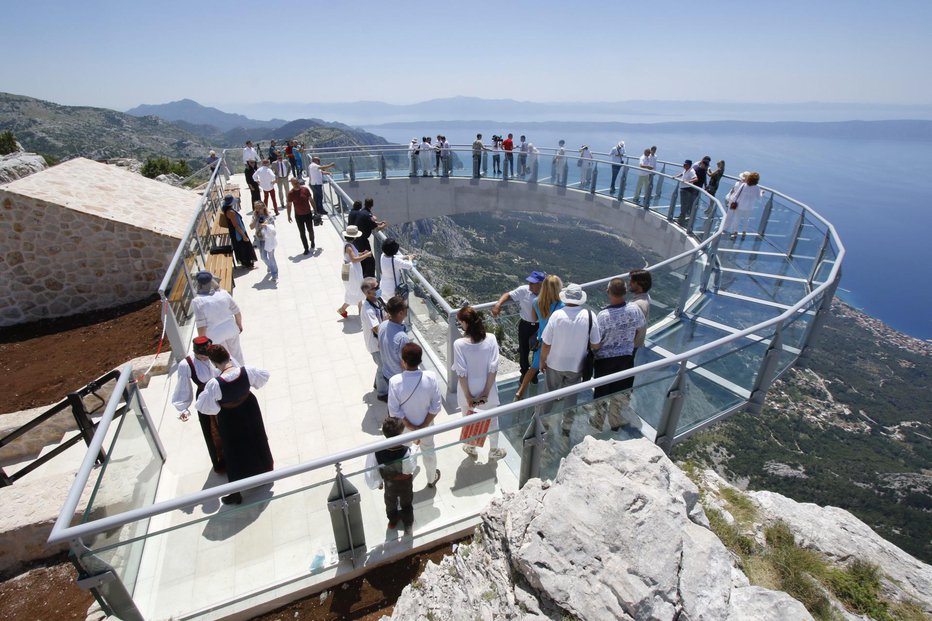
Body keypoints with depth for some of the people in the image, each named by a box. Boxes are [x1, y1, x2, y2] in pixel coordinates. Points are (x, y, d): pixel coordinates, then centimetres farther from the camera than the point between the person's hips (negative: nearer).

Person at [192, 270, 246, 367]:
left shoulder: (198, 301, -21)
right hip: (231, 329, 4)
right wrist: (239, 325, 14)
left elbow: (201, 326, -20)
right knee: (236, 351, 25)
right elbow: (237, 312, -2)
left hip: (215, 335, -3)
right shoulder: (223, 293, -10)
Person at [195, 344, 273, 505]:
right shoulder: (247, 371, -23)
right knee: (257, 441, 27)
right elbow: (264, 375, -2)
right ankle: (265, 472, 51)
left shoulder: (214, 384, -33)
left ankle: (236, 493, 32)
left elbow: (203, 406, -20)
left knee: (235, 454, 15)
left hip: (230, 419, -3)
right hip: (250, 410, 4)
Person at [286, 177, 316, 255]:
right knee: (302, 233, 4)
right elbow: (289, 205, -2)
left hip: (308, 214, 1)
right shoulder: (291, 193, -10)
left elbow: (311, 200, 2)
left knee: (310, 230, 14)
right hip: (298, 216, -1)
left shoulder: (305, 189, -8)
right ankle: (306, 249, 13)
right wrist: (289, 216, 0)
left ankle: (312, 242, 42)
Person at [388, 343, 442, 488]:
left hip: (403, 427, -1)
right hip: (426, 424, 1)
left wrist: (411, 427, -12)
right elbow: (435, 407, -19)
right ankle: (431, 479, 52)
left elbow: (394, 411, -22)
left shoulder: (395, 381, -30)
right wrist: (422, 427, -11)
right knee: (428, 451, 28)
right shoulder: (431, 377, -25)